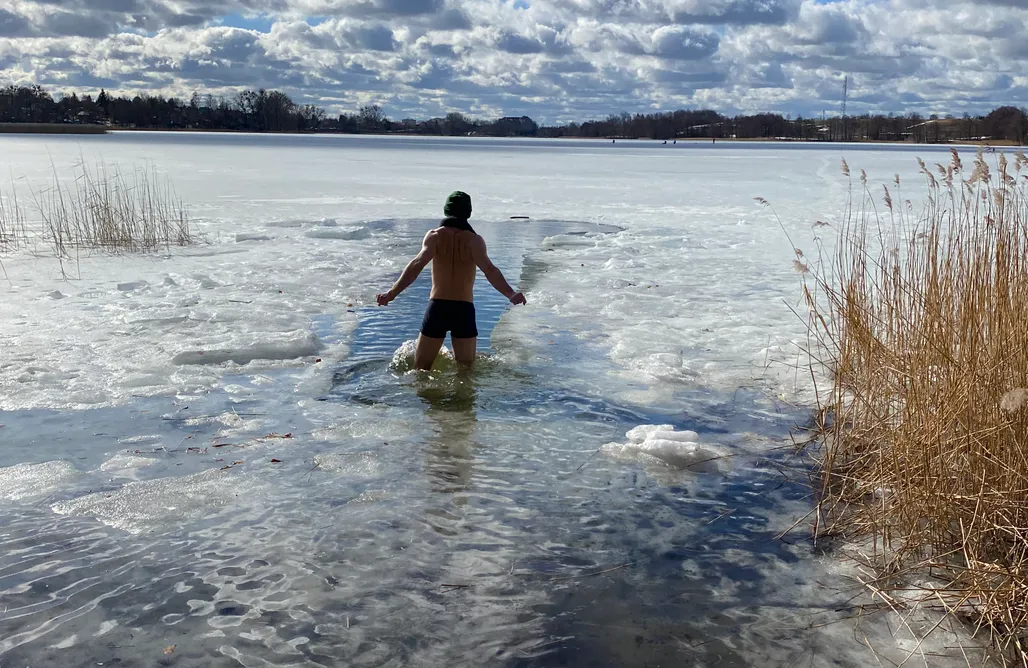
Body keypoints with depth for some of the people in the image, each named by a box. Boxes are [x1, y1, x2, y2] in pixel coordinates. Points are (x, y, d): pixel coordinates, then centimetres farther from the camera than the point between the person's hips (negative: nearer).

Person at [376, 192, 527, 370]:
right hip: (464, 309, 0)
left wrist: (392, 292, -24)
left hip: (437, 306, 0)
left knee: (420, 369, 10)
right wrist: (511, 294, -26)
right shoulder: (474, 240, -1)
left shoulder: (435, 235, -1)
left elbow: (417, 264, -16)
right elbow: (489, 270, -18)